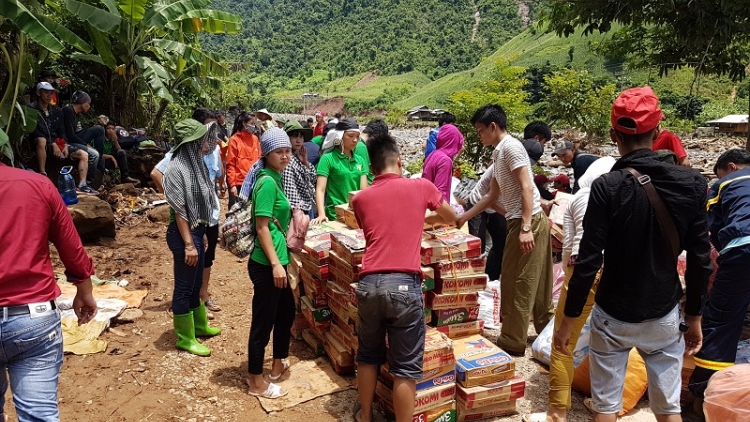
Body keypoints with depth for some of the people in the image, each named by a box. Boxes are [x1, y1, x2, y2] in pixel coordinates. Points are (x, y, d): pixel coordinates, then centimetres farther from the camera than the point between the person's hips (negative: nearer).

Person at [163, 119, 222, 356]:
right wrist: (188, 244, -19)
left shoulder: (195, 164, 8)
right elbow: (179, 210, -19)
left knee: (196, 284, 21)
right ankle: (185, 338, 16)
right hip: (183, 233, -9)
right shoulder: (177, 168, -18)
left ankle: (199, 325, 37)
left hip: (196, 230, 9)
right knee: (184, 287, 3)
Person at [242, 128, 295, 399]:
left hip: (276, 260, 10)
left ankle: (278, 365, 41)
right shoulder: (267, 182, -17)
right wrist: (275, 264, -22)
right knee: (263, 321, 3)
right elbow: (262, 227, -20)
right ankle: (256, 383, 18)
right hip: (266, 264, -10)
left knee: (286, 311, 22)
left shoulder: (274, 178, 12)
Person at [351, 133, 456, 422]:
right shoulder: (421, 187, 8)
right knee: (406, 368, 7)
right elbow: (451, 218, 26)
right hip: (404, 284, -3)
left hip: (368, 284, 4)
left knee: (368, 355, 24)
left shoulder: (360, 199, 13)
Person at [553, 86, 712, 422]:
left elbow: (588, 261, -17)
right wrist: (694, 316, 11)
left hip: (613, 315, -3)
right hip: (664, 314, 3)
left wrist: (569, 319, -8)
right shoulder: (691, 184, -5)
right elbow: (700, 260, -2)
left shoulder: (607, 187, -16)